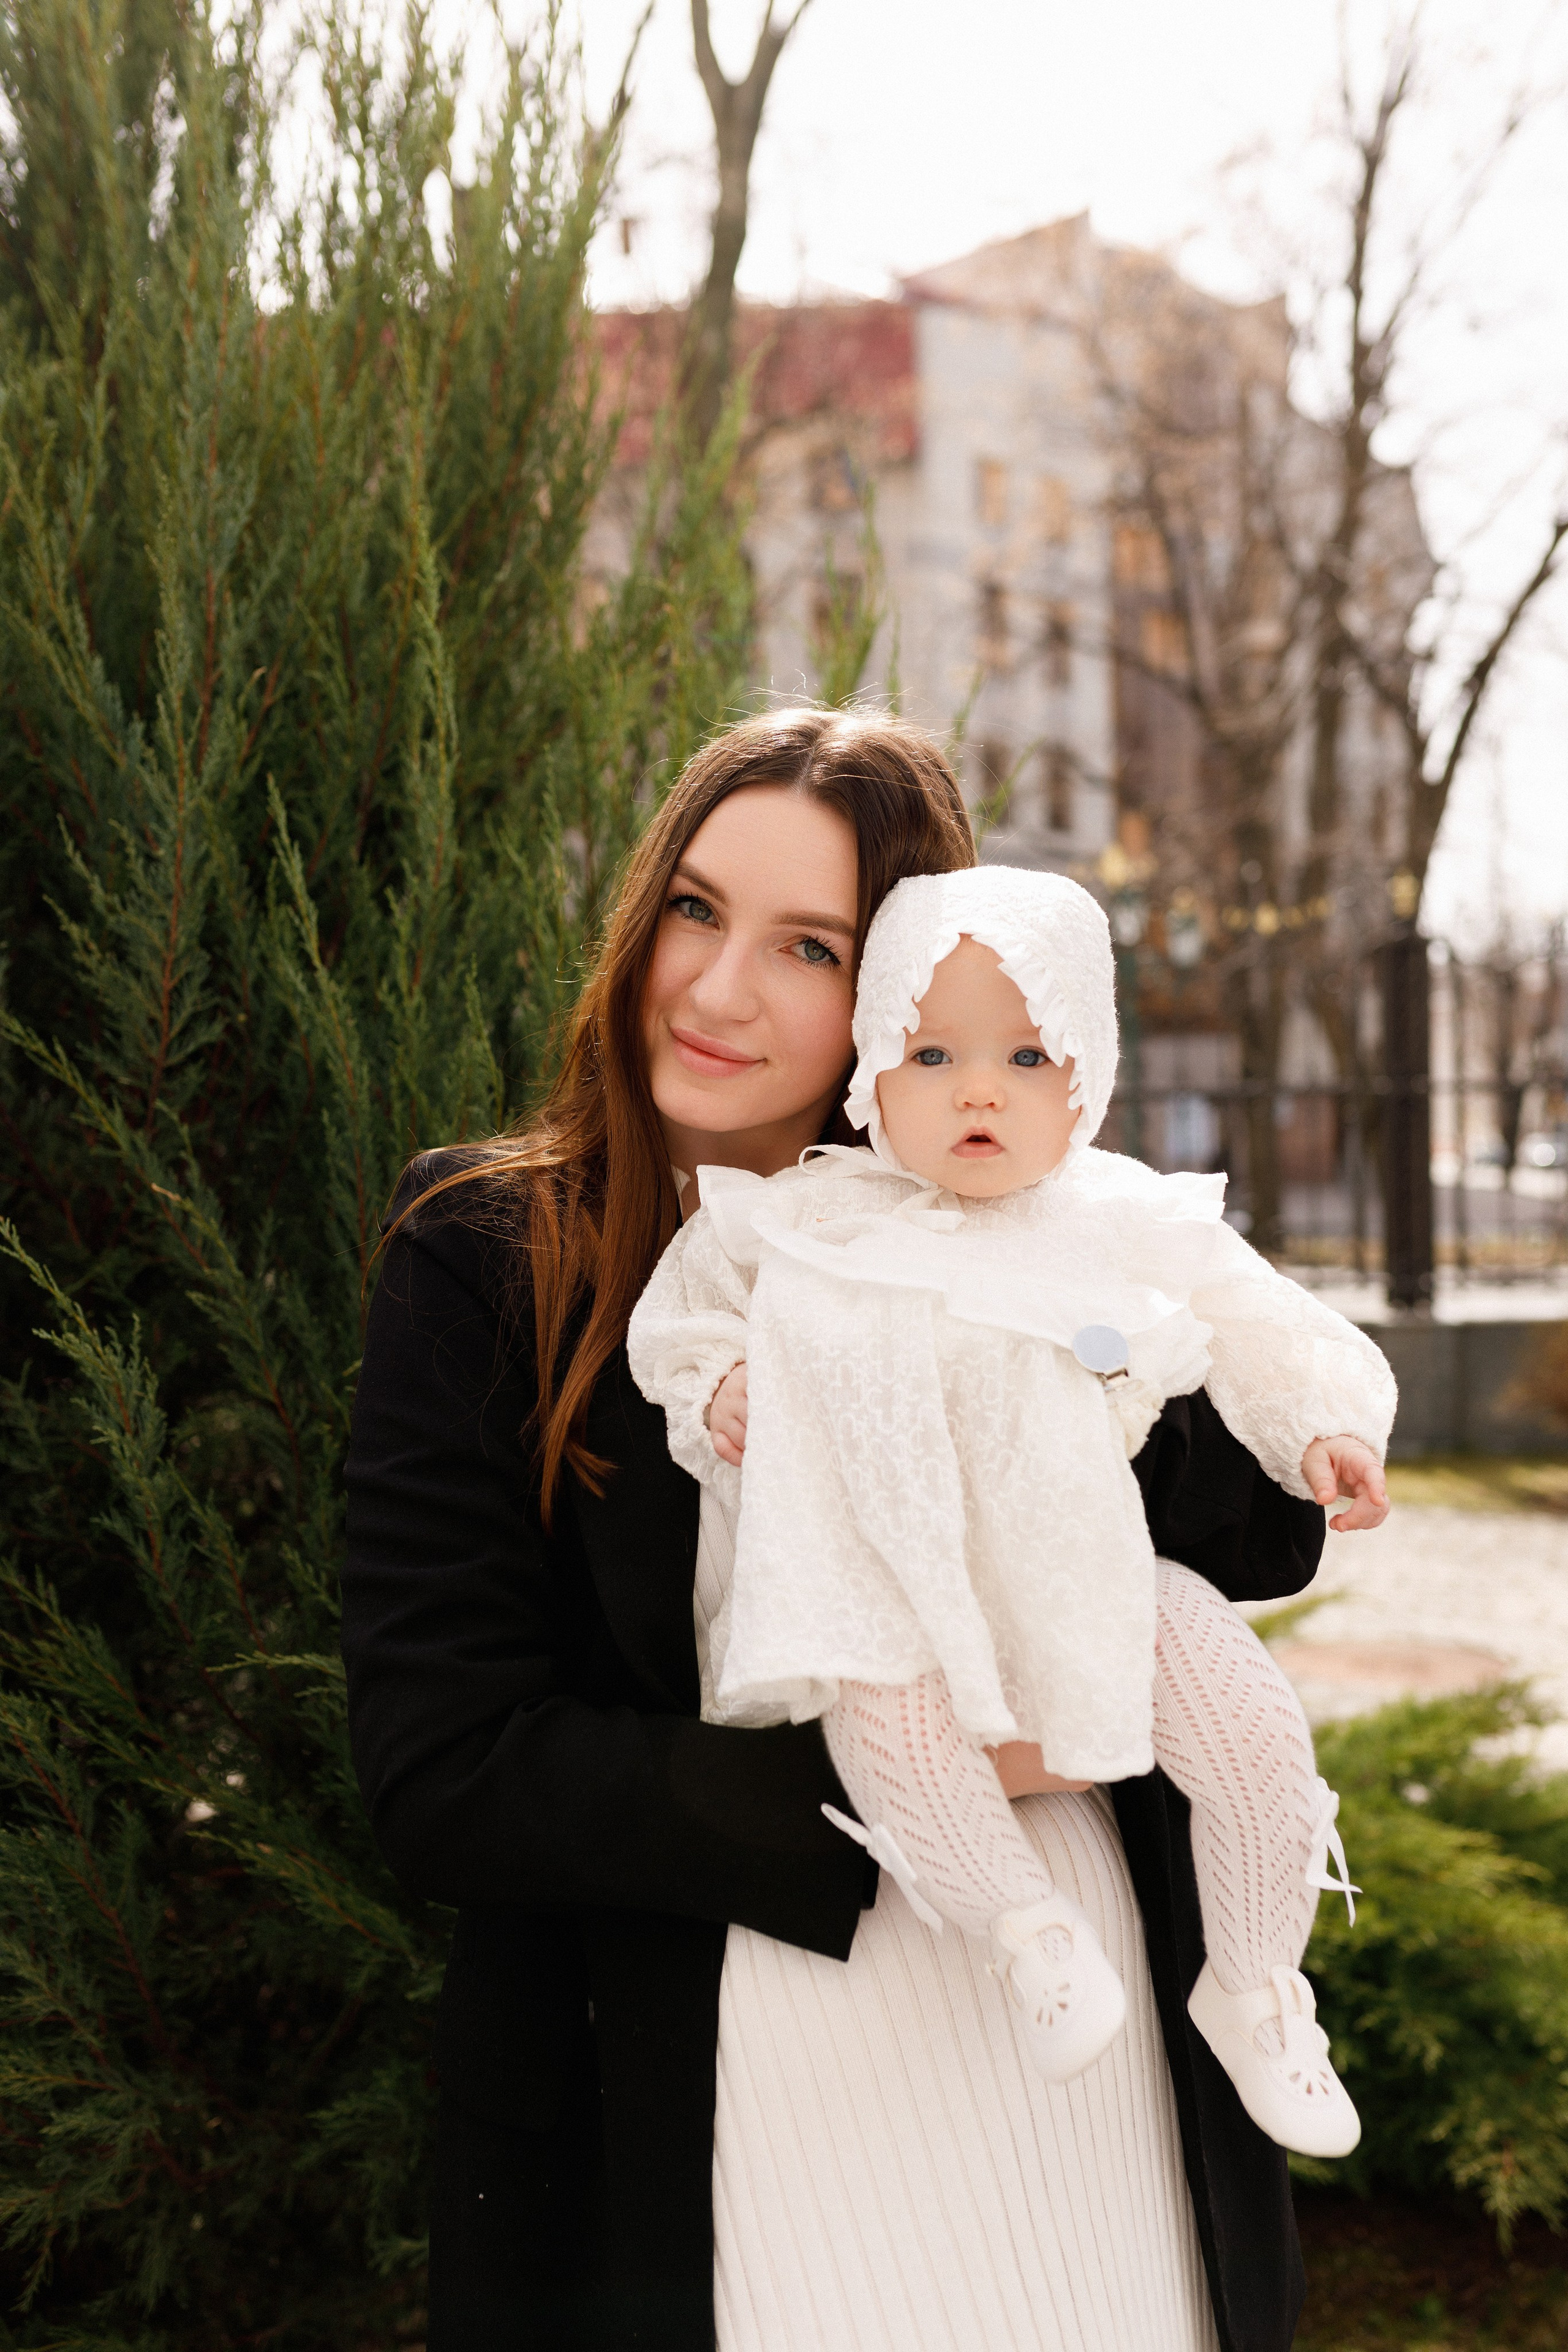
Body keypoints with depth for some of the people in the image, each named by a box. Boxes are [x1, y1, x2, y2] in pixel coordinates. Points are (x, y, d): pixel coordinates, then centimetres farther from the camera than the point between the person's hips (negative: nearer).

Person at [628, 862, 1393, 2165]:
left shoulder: (1138, 1232, -2)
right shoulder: (818, 1225, -2)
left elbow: (1269, 1332, 8)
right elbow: (692, 1294, 15)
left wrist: (1331, 1426, -8)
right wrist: (717, 1382, -3)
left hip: (1092, 1567, 1)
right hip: (898, 1577, 0)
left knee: (1256, 1725, -14)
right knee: (879, 1708, -32)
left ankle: (1254, 1987, 11)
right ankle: (1029, 1926, -10)